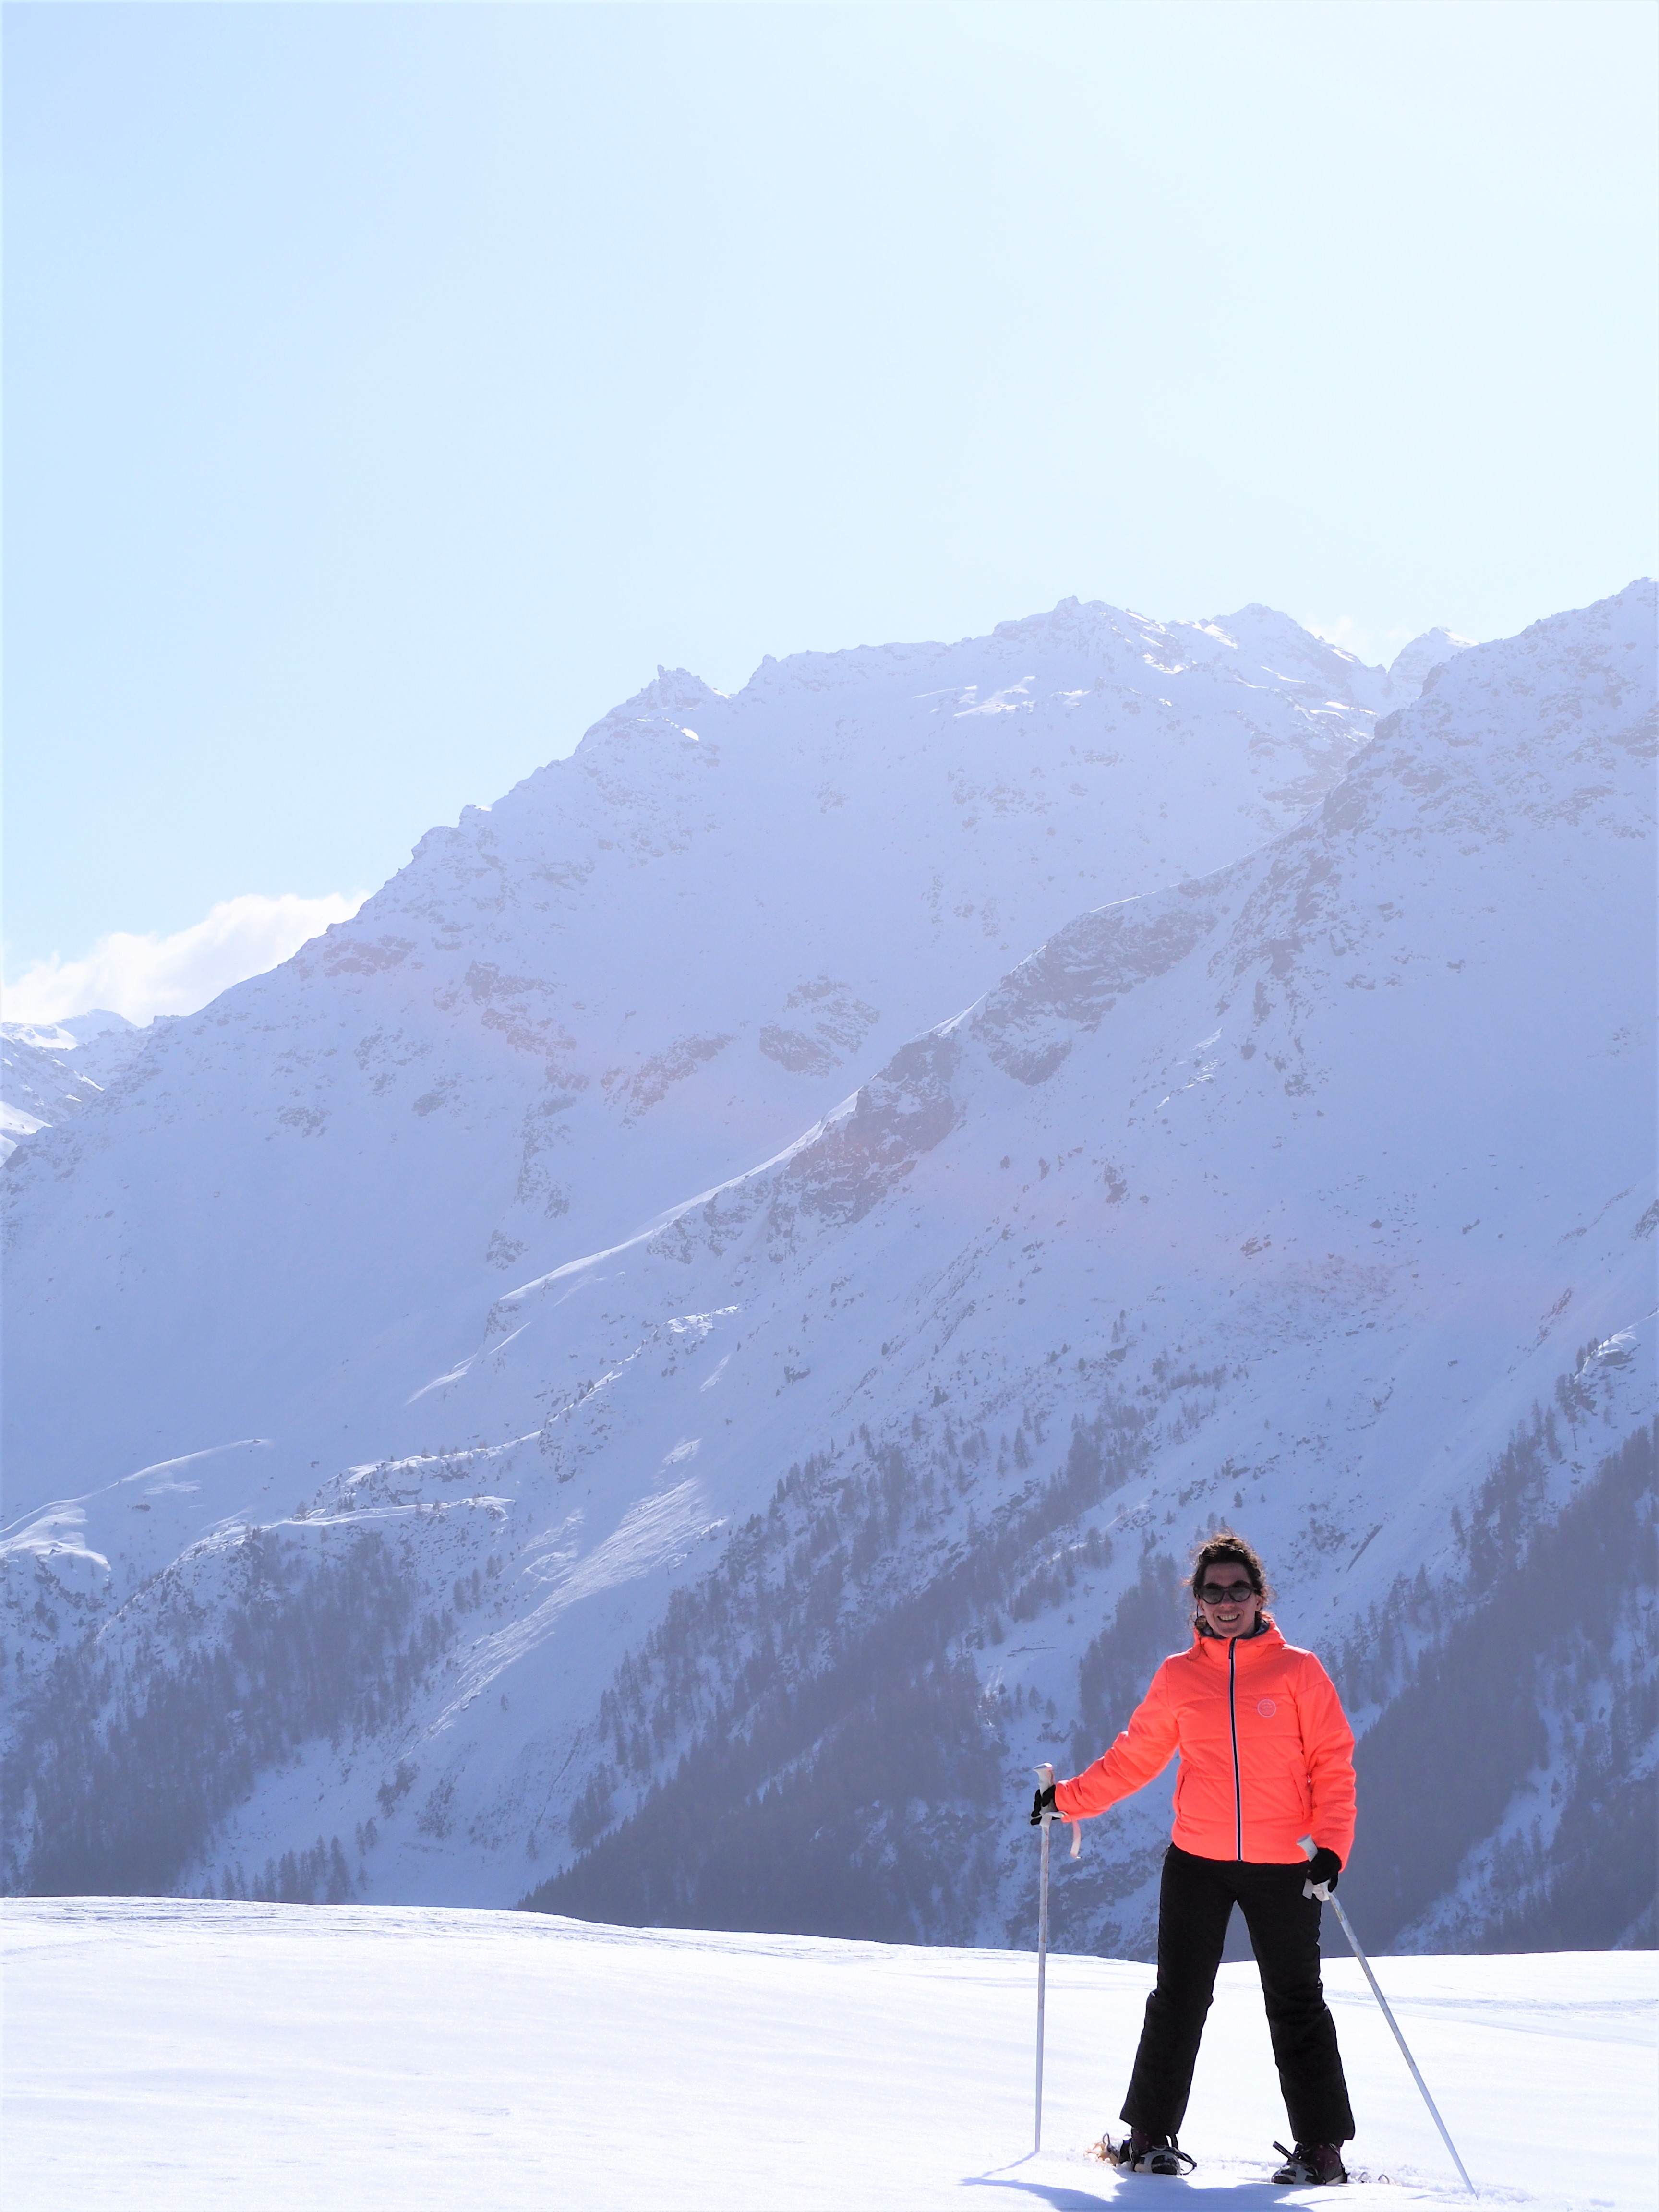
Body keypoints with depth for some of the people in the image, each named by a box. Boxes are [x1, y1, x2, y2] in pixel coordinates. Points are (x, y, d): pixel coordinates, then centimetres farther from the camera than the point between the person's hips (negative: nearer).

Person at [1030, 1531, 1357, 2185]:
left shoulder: (1298, 1672, -1)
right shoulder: (1178, 1677, 4)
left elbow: (1333, 1765, -2)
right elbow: (1135, 1758, 11)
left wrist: (1331, 1847, -12)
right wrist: (1070, 1799, 6)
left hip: (1282, 1868, -2)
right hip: (1196, 1862, 2)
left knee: (1296, 2006, 4)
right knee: (1178, 2001, 5)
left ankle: (1321, 2147, 10)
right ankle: (1151, 2135, 15)